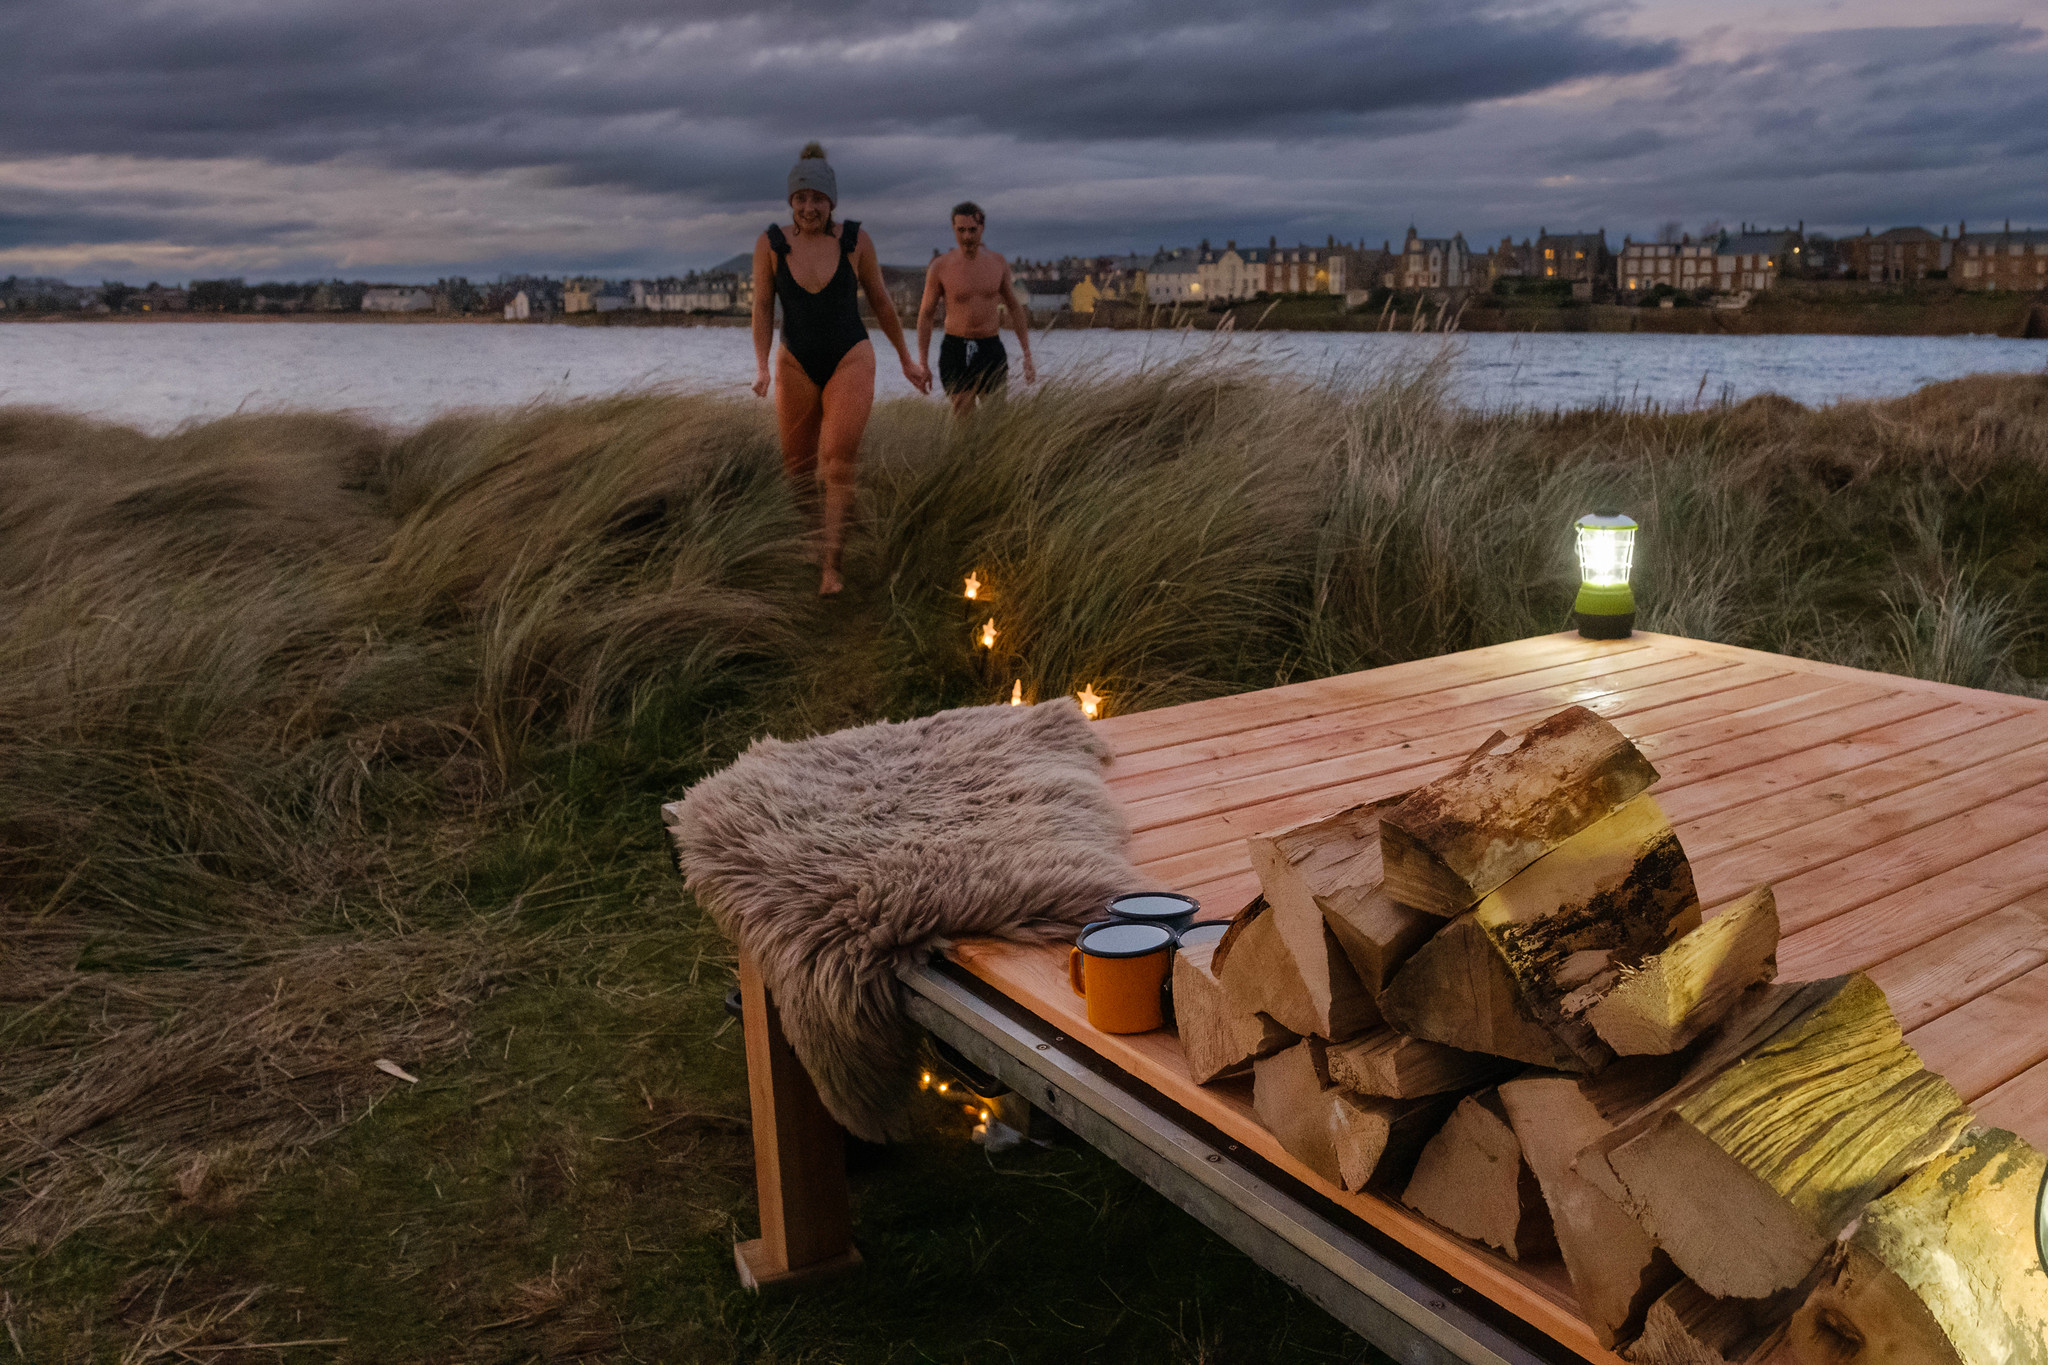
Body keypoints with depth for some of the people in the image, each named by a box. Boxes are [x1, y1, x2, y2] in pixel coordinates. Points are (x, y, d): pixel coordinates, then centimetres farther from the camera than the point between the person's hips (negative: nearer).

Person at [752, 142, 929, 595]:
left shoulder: (855, 240, -5)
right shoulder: (770, 244, -5)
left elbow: (880, 302, 5)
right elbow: (762, 307, -2)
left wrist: (907, 360, 10)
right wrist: (761, 367, -15)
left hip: (851, 359, -2)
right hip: (796, 366, 2)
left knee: (840, 459, -20)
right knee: (797, 472, 7)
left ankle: (830, 565, -20)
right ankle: (805, 550, 33)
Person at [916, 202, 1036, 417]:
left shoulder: (998, 263, 4)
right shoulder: (940, 267, -4)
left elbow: (1015, 308, 13)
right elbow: (925, 315, 3)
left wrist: (1027, 357, 10)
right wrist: (922, 364, -2)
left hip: (991, 349, 2)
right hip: (955, 351, -2)